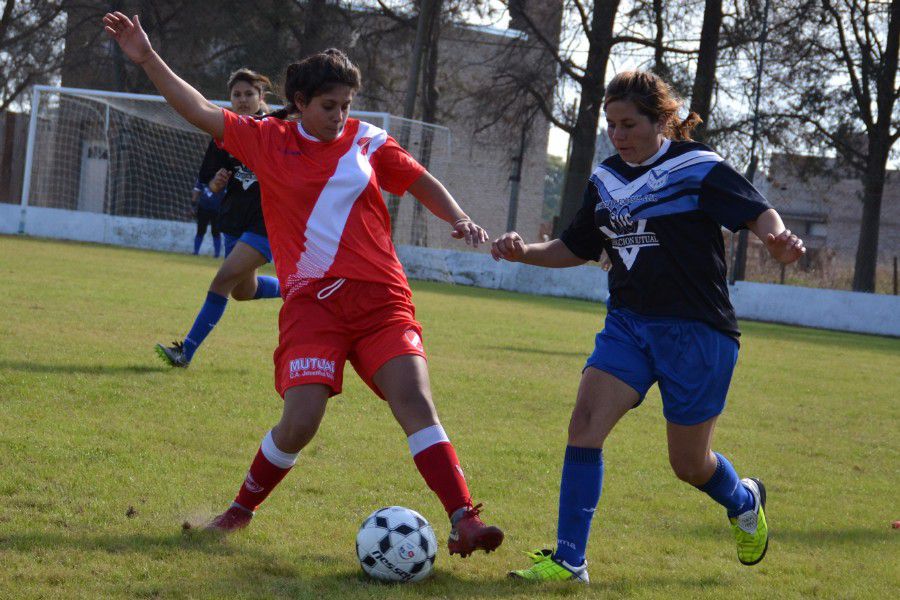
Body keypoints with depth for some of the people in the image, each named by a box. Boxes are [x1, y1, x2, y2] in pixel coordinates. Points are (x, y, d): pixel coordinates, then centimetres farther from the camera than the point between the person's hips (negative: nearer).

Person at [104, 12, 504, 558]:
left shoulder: (368, 141, 9)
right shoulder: (268, 141, 7)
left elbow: (422, 182, 16)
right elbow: (202, 112, 7)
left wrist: (459, 218, 0)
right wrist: (147, 59, 4)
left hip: (380, 297, 1)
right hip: (311, 302, -1)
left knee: (415, 400, -15)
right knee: (300, 421, -12)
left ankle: (464, 522, -18)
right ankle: (241, 511, 13)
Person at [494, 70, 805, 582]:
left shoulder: (698, 168, -9)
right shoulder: (607, 180, 8)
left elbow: (758, 211, -11)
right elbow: (576, 249, 17)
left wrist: (779, 240, -35)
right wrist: (525, 252, -2)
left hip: (697, 330, -5)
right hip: (629, 324, 5)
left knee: (690, 464, 6)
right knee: (585, 424, -16)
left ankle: (744, 503, 42)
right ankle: (569, 560, -9)